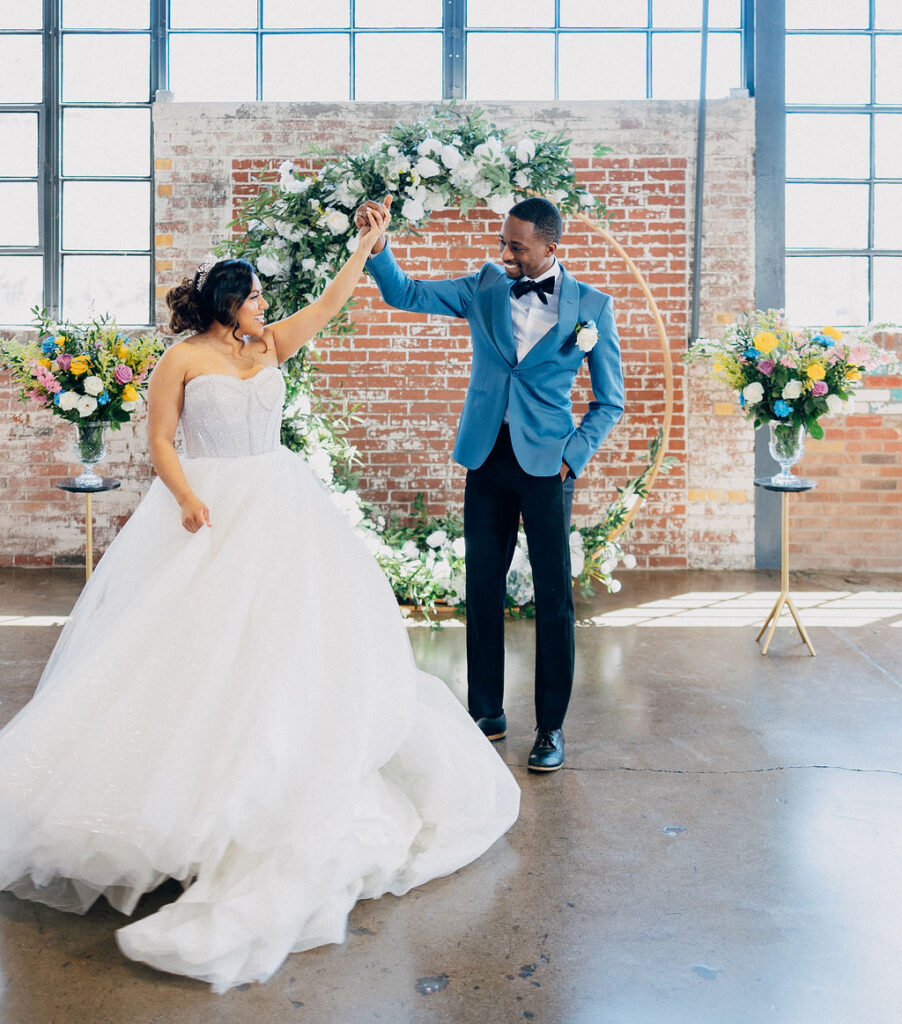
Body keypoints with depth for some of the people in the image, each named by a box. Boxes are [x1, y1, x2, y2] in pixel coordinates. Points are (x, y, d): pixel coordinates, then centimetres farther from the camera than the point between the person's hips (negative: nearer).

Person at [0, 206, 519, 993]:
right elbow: (159, 438, -4)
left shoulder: (269, 346, 11)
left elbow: (330, 304, 12)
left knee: (299, 631, 4)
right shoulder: (183, 360, -3)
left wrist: (366, 246, 13)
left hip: (279, 508, 5)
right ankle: (191, 772, 11)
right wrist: (187, 497, -18)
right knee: (198, 640, -3)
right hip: (211, 509, -5)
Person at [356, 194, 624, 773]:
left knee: (554, 596, 0)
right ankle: (488, 713, 23)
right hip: (488, 458, 3)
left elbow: (610, 401, 4)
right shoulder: (485, 289, 6)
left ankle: (551, 727, 14)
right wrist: (377, 244, -13)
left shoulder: (592, 306, -1)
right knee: (482, 588, 8)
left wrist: (573, 458, -7)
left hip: (546, 463, -3)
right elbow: (404, 294, 5)